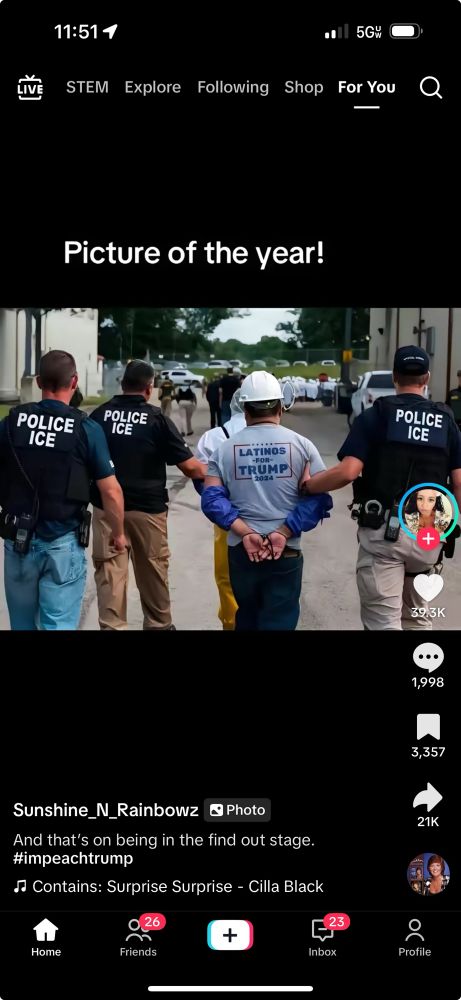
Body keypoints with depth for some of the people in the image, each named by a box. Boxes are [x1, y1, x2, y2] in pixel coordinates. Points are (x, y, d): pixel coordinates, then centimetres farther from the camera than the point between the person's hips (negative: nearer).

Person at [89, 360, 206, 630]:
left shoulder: (98, 415, 0)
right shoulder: (157, 419, -7)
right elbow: (189, 466, -7)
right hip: (147, 507, -1)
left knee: (109, 570, 2)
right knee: (153, 571, 13)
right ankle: (159, 625, 28)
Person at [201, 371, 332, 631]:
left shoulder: (225, 449, 3)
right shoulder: (302, 445, -1)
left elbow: (212, 499, -7)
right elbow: (319, 498, -10)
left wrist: (245, 533, -12)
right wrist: (283, 532, -13)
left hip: (240, 550, 2)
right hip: (287, 553, -2)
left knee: (246, 618, 21)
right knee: (280, 621, 5)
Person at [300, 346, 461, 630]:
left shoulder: (376, 415, -3)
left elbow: (347, 472, -14)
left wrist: (306, 486, 1)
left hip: (383, 531, -4)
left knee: (384, 621, -2)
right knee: (417, 617, 22)